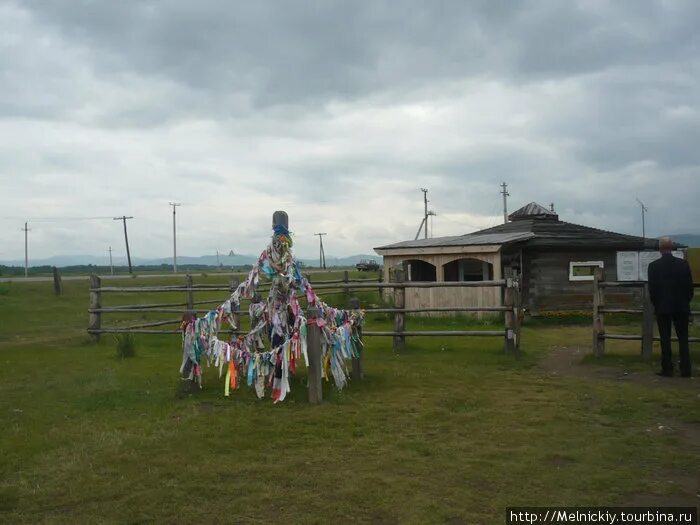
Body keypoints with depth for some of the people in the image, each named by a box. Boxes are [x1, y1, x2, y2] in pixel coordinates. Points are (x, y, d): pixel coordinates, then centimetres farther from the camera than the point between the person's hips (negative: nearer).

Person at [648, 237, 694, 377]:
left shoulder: (654, 266, -7)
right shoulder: (683, 264, -1)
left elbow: (652, 288, -5)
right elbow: (690, 286, 2)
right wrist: (686, 301, 13)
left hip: (662, 307, -2)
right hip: (681, 307, 2)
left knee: (665, 339, 3)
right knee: (683, 338, 7)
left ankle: (667, 369, 4)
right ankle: (685, 370, 6)